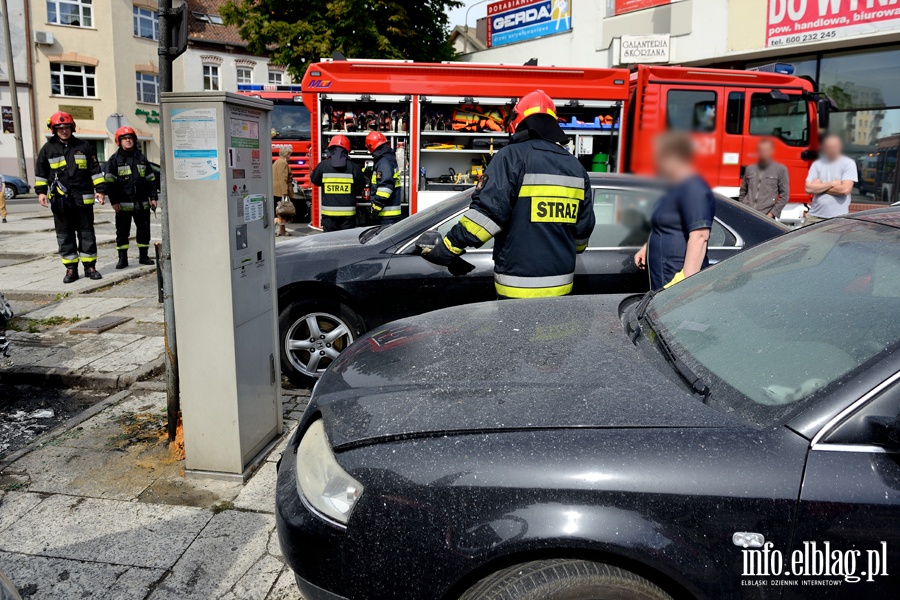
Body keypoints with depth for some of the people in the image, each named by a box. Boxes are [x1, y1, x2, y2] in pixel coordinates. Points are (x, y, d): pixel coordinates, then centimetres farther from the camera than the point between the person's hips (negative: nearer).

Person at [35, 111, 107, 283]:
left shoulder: (84, 147, 6)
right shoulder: (48, 149, 6)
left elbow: (95, 169, 7)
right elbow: (40, 172, 12)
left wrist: (100, 190, 1)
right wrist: (41, 191, 4)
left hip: (83, 199, 0)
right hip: (60, 201, 1)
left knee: (87, 234, 5)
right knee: (65, 236, 4)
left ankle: (90, 266, 12)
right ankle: (71, 268, 11)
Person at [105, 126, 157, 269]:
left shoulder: (141, 158, 12)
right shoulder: (114, 159, 1)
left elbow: (151, 179, 14)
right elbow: (110, 181, -4)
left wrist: (153, 197, 7)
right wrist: (114, 201, -10)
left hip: (142, 202, 3)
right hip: (123, 203, -3)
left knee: (144, 230, 7)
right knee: (122, 232, 1)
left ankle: (143, 255, 19)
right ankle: (122, 259, 7)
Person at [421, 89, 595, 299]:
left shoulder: (512, 157, -9)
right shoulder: (576, 167, 11)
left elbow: (487, 213, -19)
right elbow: (584, 227, 16)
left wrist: (447, 249, -13)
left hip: (519, 287, -6)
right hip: (561, 284, 6)